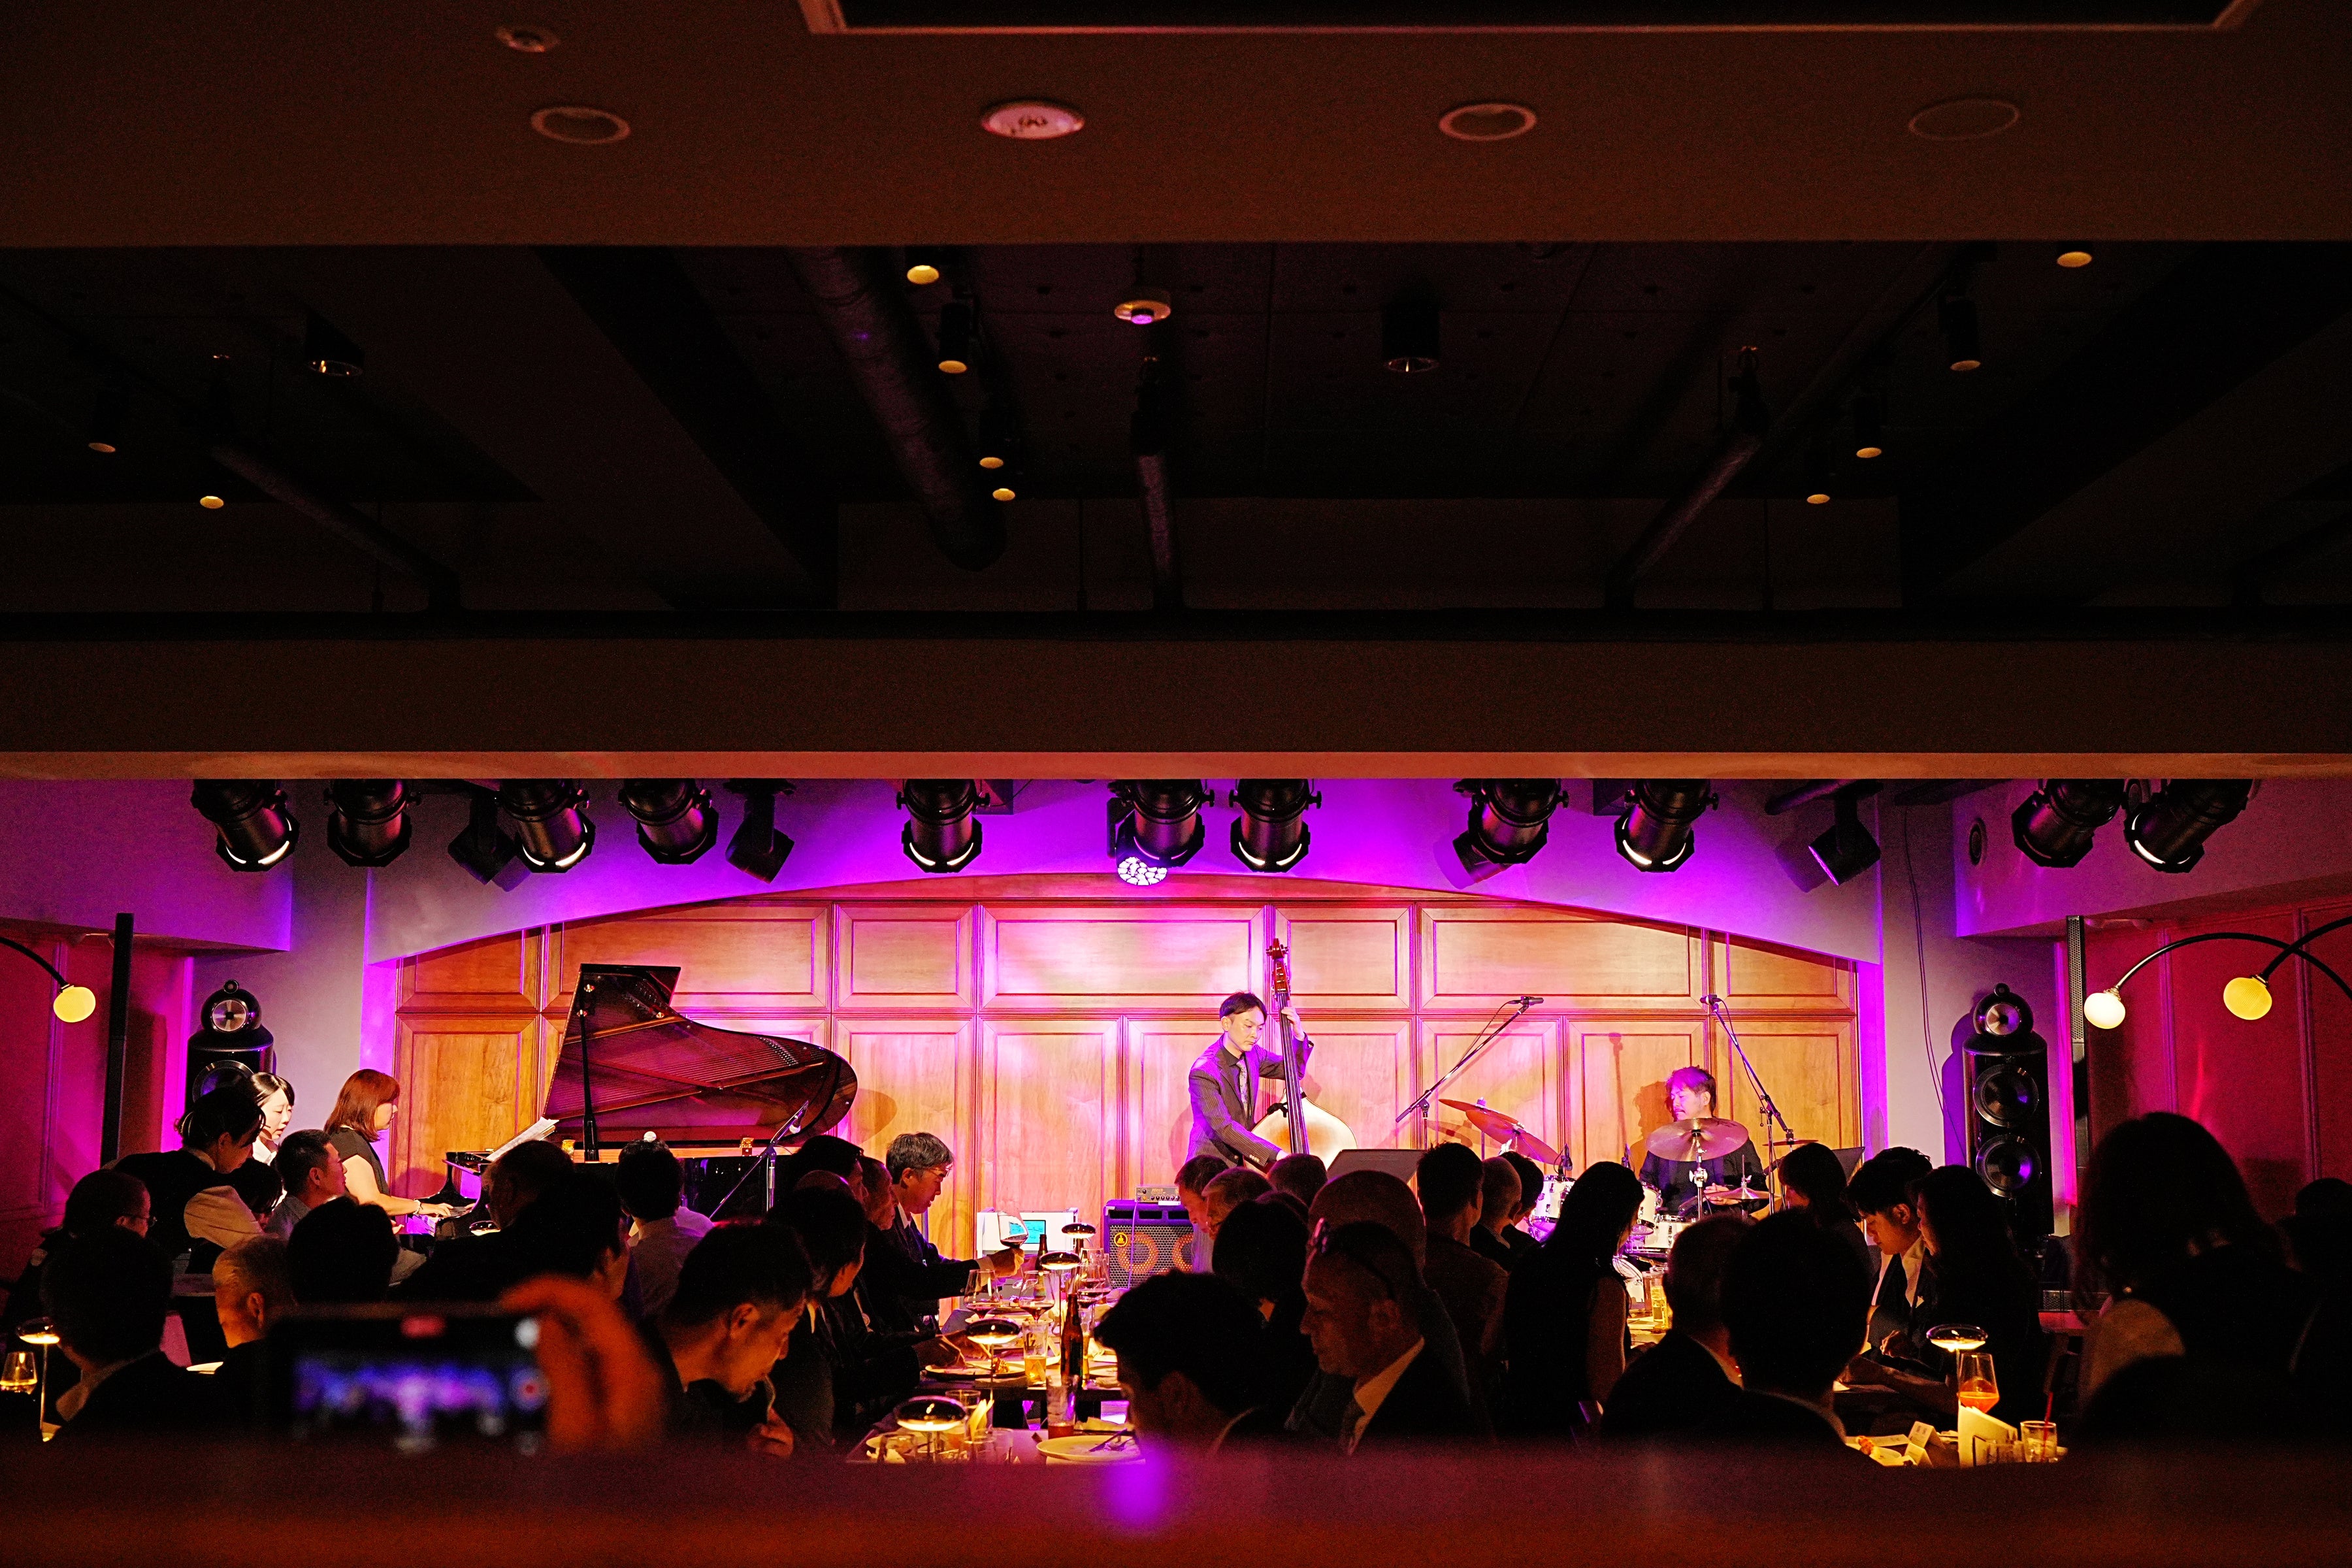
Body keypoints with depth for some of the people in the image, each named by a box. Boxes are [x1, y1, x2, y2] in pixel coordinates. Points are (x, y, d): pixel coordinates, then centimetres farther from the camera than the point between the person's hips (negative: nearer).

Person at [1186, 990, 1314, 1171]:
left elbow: (1291, 1072, 18)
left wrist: (1299, 1036, -1)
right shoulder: (1203, 1072, -19)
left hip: (1245, 1161, 7)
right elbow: (1224, 1127, -26)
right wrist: (1275, 1155, -32)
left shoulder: (1251, 1053, 3)